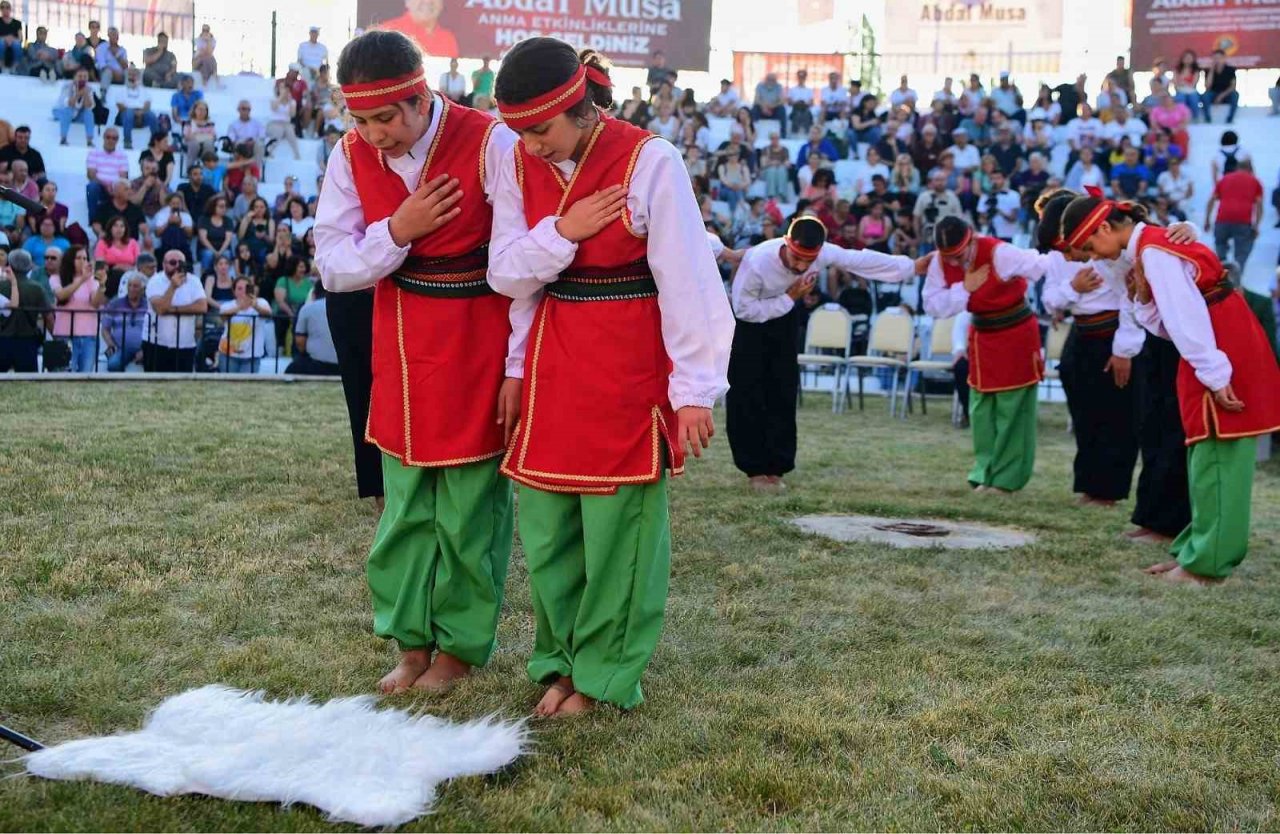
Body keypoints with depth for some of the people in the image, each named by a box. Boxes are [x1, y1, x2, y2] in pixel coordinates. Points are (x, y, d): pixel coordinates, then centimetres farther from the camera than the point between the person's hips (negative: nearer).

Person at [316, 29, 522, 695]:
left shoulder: (489, 145, -18)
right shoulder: (353, 157, -3)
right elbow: (332, 268, -1)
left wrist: (519, 367, -12)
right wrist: (396, 231, -18)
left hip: (478, 352, -5)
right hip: (400, 352, 5)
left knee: (470, 510, 6)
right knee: (404, 507, 13)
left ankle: (462, 645, 23)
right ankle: (413, 639, 27)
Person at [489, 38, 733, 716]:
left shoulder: (648, 162, -14)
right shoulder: (520, 165, 2)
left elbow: (687, 281, -12)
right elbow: (507, 275, 5)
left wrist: (695, 388, -13)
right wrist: (561, 232, -12)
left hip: (628, 367, -5)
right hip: (551, 366, 5)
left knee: (616, 525, 1)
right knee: (545, 526, 9)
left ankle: (604, 674, 16)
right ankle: (561, 658, 26)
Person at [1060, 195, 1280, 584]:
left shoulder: (1153, 251, -16)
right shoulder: (1151, 247, 15)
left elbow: (1187, 318, -21)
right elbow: (1170, 324, 13)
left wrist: (1215, 376, -22)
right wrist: (1142, 298, -2)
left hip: (1227, 347, -10)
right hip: (1221, 347, 10)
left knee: (1216, 457, -7)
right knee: (1206, 457, 13)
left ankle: (1206, 561, -3)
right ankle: (1194, 550, 19)